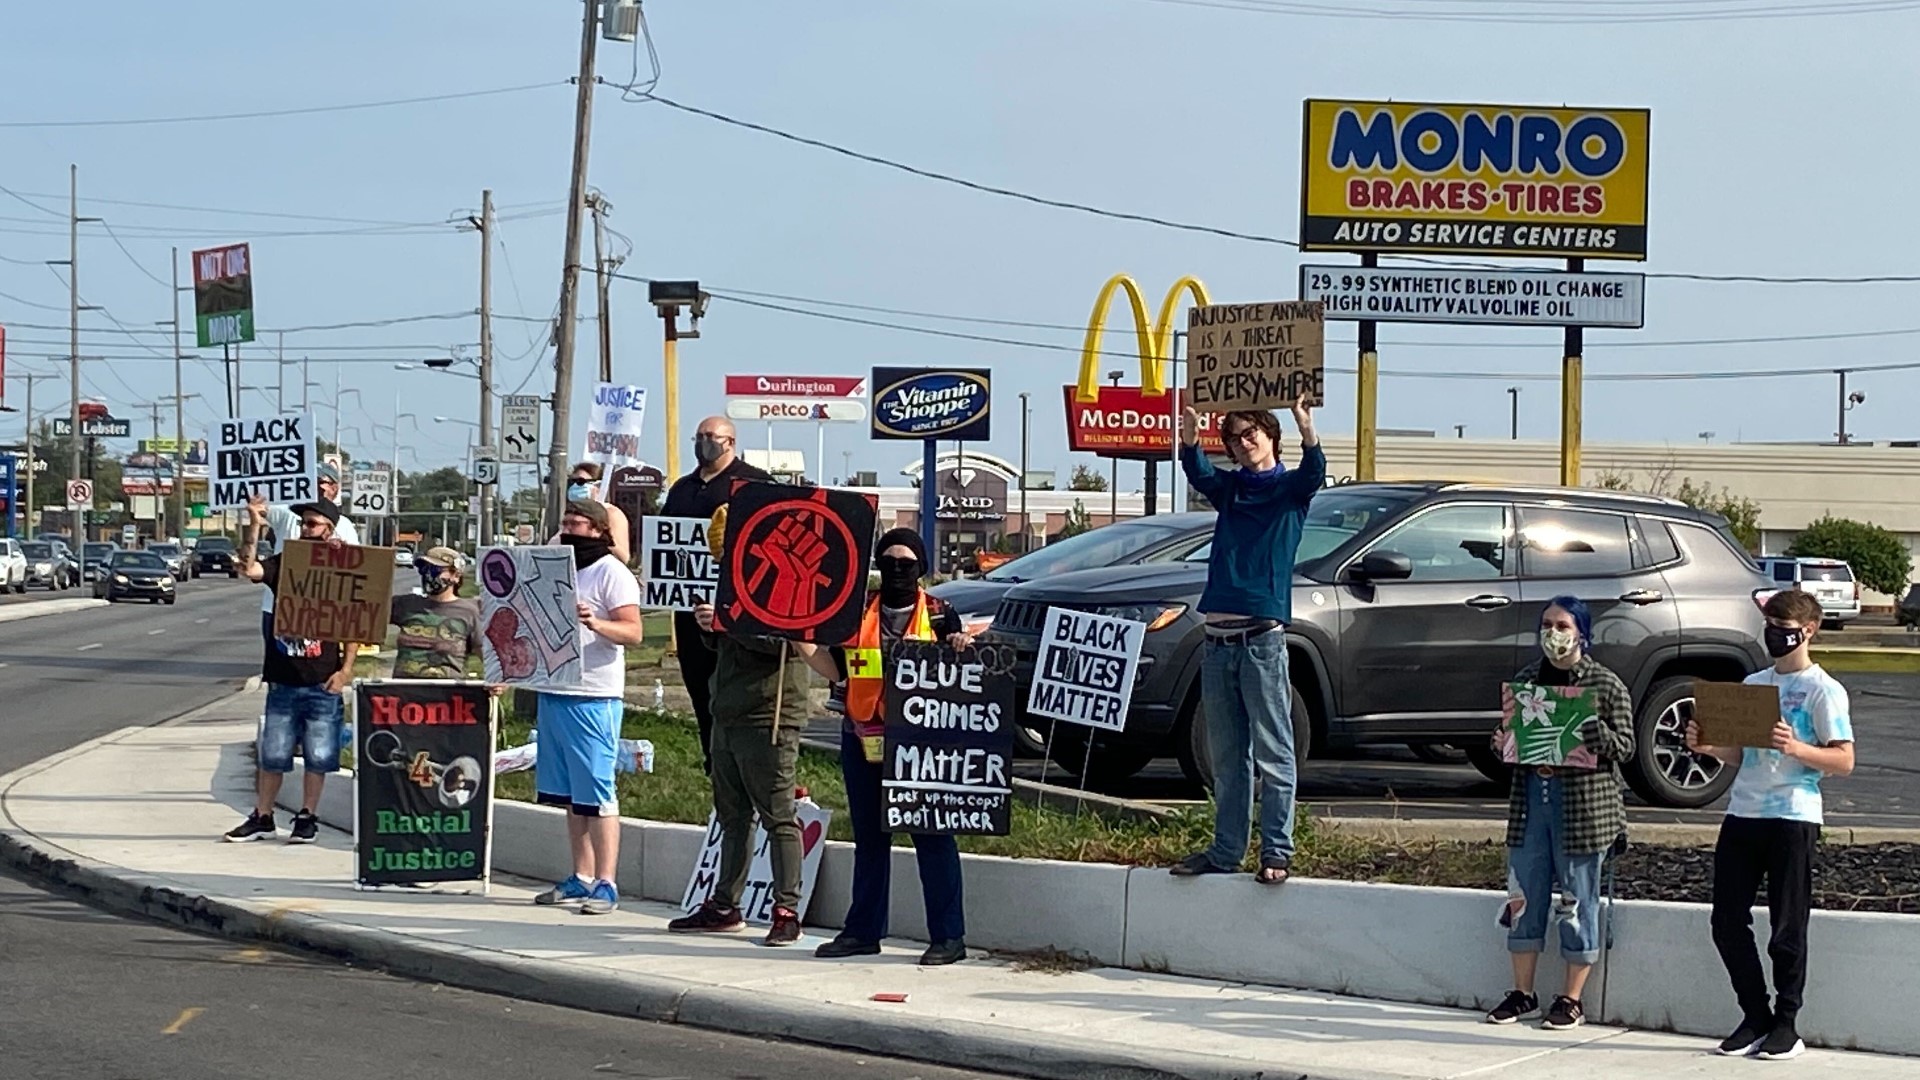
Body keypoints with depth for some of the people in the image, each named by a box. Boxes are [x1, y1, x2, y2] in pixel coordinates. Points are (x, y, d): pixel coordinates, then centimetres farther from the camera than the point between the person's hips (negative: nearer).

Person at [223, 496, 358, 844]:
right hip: (282, 679, 2)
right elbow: (249, 569, -13)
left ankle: (307, 818, 16)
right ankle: (262, 818, 16)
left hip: (322, 683, -2)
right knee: (272, 753, 7)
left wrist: (346, 670, -5)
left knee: (318, 756, 4)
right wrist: (254, 527, -22)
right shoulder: (282, 565, 6)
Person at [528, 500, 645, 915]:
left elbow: (633, 632, -14)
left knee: (596, 793, -8)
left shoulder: (612, 573, -6)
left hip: (593, 698, -8)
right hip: (553, 692, 8)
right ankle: (581, 878, 16)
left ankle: (605, 885, -8)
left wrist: (595, 623, -31)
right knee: (570, 795, 10)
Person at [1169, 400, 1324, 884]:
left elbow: (1314, 471, -17)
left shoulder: (1289, 488, 5)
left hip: (1262, 638, -5)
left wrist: (1307, 431, -39)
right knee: (1226, 757, 10)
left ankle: (1277, 852, -5)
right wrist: (1189, 440, -27)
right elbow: (1198, 474, -3)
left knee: (1273, 753, -5)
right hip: (1219, 639, 5)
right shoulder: (1229, 489, 17)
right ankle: (1225, 851, 15)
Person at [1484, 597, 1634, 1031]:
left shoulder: (1606, 685, -2)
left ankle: (1572, 999, 9)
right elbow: (1510, 732, 23)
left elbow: (1623, 748, -6)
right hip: (1531, 800, 5)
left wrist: (1588, 725, -22)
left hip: (1584, 806, -5)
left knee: (1578, 900, 1)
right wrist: (1503, 744, 1)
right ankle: (1522, 993, 18)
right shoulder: (1526, 680, 13)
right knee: (1525, 897, 8)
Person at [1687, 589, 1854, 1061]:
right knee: (1728, 922, 4)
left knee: (1787, 928, -2)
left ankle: (1786, 1026, 7)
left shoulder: (1823, 690, -3)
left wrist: (1797, 749, -24)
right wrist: (1708, 747, 1)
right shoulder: (1752, 684, 17)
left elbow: (1844, 760, -8)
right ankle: (1756, 1018, 14)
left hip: (1792, 817, -6)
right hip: (1742, 812, 6)